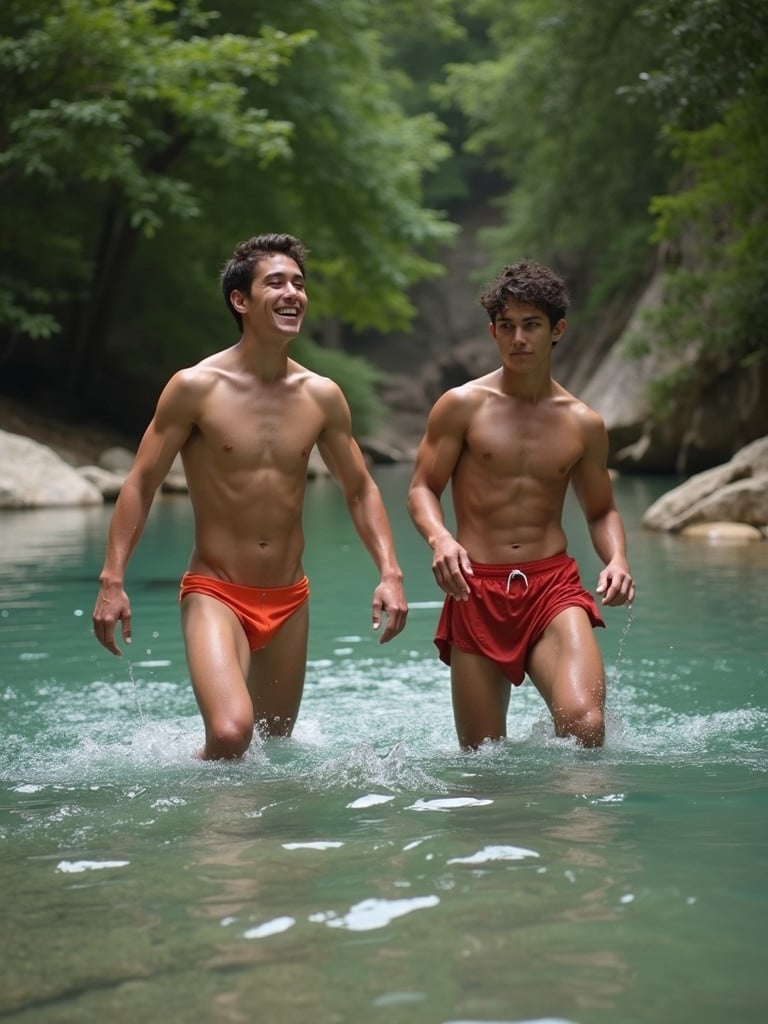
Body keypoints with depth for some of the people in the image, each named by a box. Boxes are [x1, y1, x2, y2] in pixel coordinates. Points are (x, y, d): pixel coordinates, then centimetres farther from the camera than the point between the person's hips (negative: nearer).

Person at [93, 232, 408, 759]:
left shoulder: (322, 396, 3)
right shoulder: (196, 388, -8)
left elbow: (360, 489, 12)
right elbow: (141, 484, -5)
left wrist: (390, 572, -1)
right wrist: (113, 580, -12)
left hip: (289, 600, 5)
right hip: (215, 595, -4)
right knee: (231, 734, -25)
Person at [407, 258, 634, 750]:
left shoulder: (583, 423, 8)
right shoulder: (461, 406, 2)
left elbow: (602, 510, 18)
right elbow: (422, 489, 3)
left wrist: (617, 559, -4)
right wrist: (440, 539, -19)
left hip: (554, 585, 1)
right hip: (477, 591, 0)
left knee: (585, 724, -23)